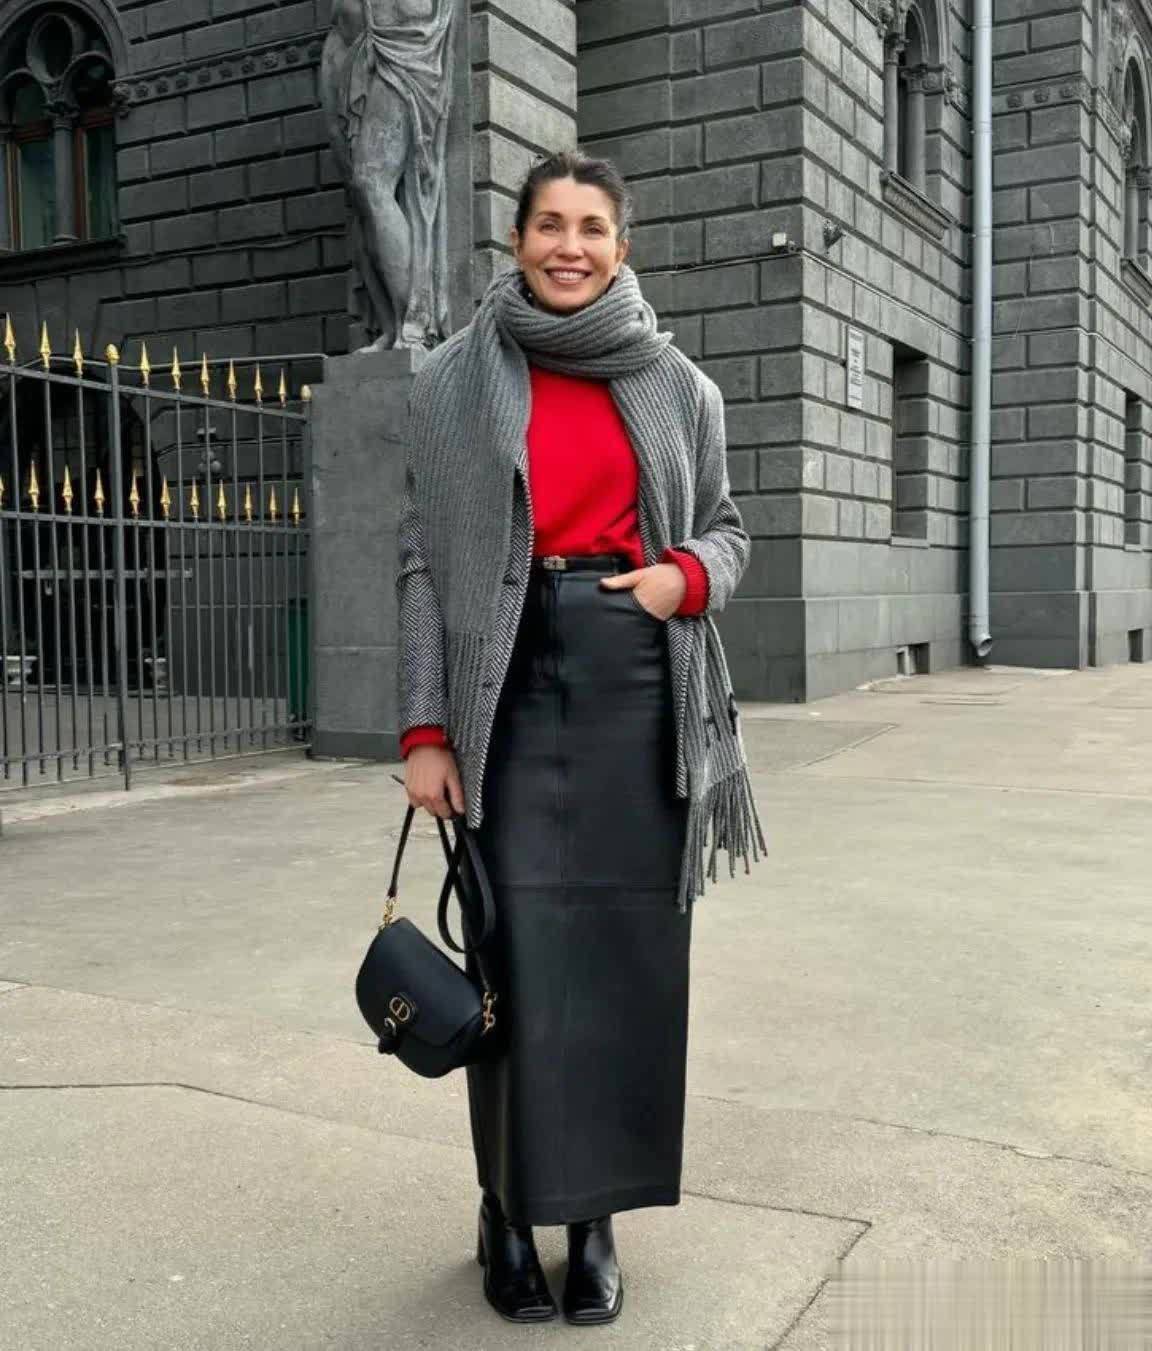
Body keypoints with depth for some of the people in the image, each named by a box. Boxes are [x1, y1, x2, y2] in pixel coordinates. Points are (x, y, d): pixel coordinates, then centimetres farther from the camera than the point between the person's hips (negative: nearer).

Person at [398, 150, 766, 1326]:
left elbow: (723, 527, 17)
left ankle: (596, 1210, 18)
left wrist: (686, 576, -7)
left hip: (641, 688, 2)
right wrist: (425, 729, -6)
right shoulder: (451, 382, 4)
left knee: (629, 949, 3)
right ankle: (510, 1206, 16)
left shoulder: (677, 385, 9)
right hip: (513, 685, -1)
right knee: (523, 950, -3)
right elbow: (423, 562, 2)